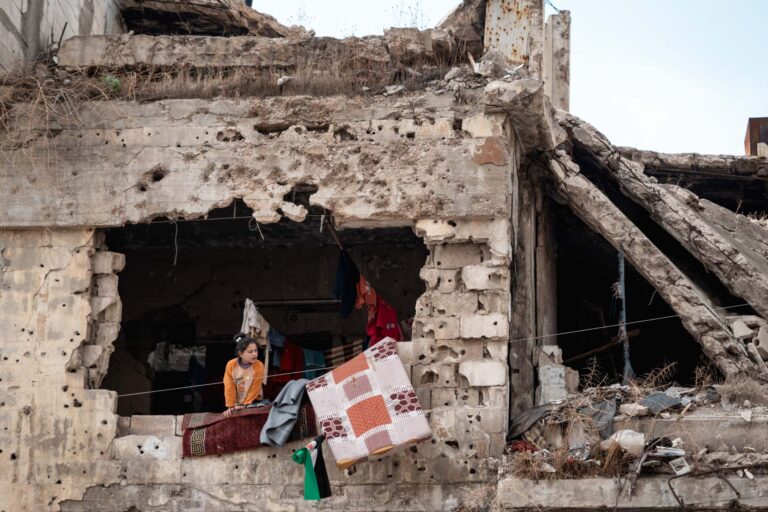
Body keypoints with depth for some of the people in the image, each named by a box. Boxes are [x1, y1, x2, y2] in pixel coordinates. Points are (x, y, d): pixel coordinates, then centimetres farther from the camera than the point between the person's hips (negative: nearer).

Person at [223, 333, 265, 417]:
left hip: (253, 403, -2)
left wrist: (245, 405, -18)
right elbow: (229, 387, -10)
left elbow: (255, 388, -15)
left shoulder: (259, 366, -16)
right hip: (236, 404, 2)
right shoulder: (231, 365, -11)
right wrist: (230, 407, -13)